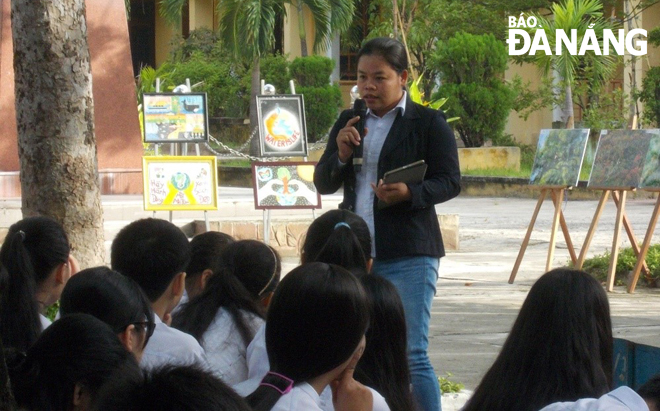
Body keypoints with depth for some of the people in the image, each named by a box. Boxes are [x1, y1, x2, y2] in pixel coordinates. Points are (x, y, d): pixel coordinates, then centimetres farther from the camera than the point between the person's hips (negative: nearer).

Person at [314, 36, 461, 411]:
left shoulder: (428, 123, -1)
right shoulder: (349, 122, 16)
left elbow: (451, 182, -5)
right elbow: (323, 184, 16)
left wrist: (410, 193, -24)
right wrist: (341, 155, -5)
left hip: (409, 256, -6)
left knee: (411, 356, -9)